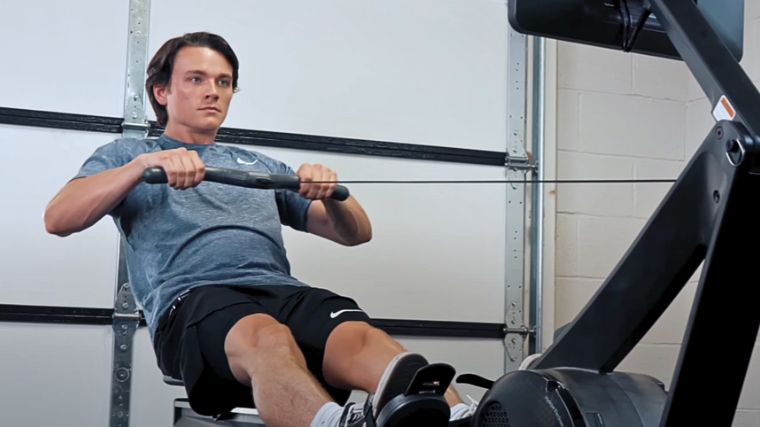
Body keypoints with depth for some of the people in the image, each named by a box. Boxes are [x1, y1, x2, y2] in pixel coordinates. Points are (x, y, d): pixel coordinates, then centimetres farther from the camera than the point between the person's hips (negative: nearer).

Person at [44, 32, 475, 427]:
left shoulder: (262, 166, 35)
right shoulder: (127, 153, 25)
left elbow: (357, 232, 28)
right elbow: (58, 219, 5)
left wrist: (332, 194, 3)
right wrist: (144, 164, -10)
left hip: (285, 292, 3)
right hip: (194, 299, -3)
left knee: (361, 338, -34)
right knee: (266, 338, -41)